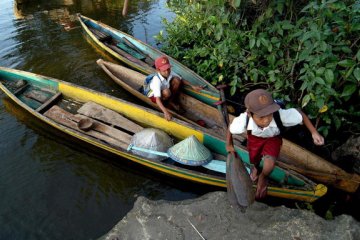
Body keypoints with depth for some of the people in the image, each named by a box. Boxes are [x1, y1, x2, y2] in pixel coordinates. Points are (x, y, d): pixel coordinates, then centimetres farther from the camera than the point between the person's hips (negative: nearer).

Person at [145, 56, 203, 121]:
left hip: (164, 93, 6)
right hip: (154, 96, -6)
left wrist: (192, 86, -15)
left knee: (176, 80, -17)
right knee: (167, 92, -39)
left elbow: (181, 80, -3)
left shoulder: (170, 73, -19)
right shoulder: (157, 80, -37)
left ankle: (171, 101, -3)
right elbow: (158, 99, -44)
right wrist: (165, 112, -56)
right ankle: (166, 103, -5)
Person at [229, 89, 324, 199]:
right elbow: (231, 128, -19)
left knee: (269, 165, -20)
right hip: (254, 136, 1)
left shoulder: (281, 115, -45)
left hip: (273, 137, -1)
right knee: (254, 160, 20)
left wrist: (314, 133, -27)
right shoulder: (243, 121, -43)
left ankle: (263, 177, 19)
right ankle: (256, 167, 63)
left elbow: (300, 114, -22)